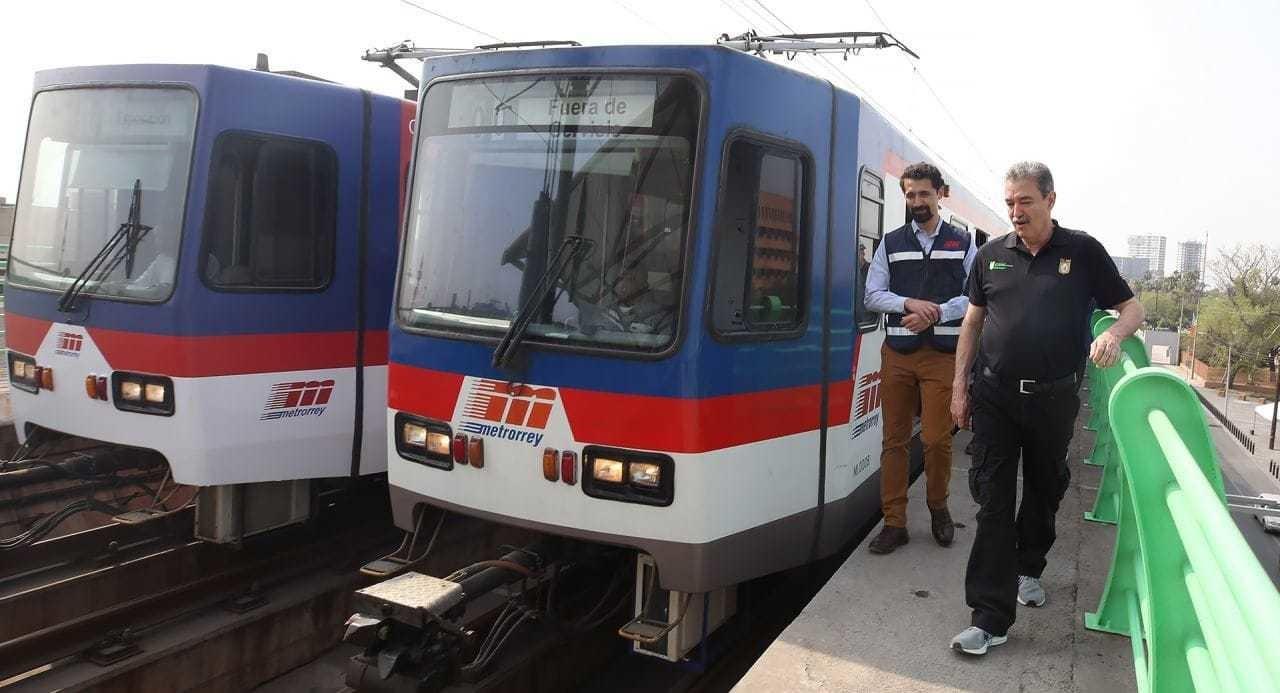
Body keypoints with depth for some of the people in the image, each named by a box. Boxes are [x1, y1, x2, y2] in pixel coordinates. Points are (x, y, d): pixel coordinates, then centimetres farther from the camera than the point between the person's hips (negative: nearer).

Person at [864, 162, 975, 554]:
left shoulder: (962, 244, 8)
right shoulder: (891, 243, 11)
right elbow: (872, 296, 5)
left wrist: (936, 312, -14)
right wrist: (909, 304, -12)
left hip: (943, 354, -1)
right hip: (898, 353, 1)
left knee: (937, 439, -2)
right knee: (895, 439, 3)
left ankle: (938, 507, 24)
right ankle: (894, 523, 10)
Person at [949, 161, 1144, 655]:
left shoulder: (1083, 252, 1)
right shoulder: (991, 256, 5)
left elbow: (1132, 307, 6)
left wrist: (1114, 333, -18)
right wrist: (959, 387, 6)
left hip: (1053, 398, 0)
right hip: (994, 397, 0)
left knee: (1044, 492, 17)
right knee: (993, 503, -5)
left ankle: (1028, 569, 42)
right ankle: (990, 618, -4)